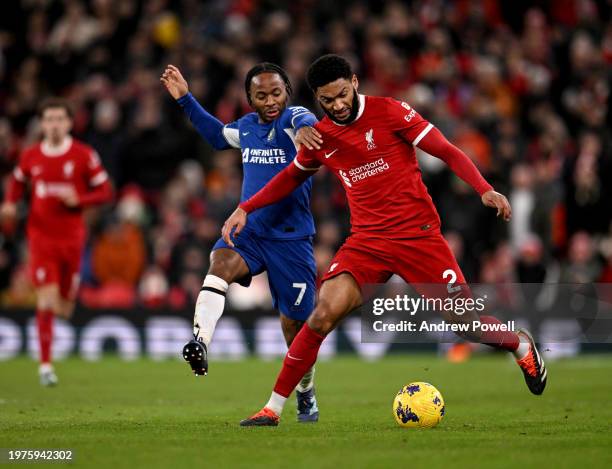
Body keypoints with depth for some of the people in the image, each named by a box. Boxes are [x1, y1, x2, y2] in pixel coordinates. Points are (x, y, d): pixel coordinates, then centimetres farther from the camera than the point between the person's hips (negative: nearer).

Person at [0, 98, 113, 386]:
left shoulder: (84, 155, -4)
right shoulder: (30, 156, 1)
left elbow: (105, 192, -1)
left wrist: (79, 199, -19)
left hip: (71, 237, 0)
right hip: (41, 235, 0)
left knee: (64, 305, 9)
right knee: (46, 301, -13)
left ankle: (63, 303, 49)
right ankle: (45, 365, -8)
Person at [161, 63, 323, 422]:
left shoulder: (294, 119, -9)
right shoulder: (247, 127, 9)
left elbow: (306, 121, -36)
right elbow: (218, 135, 33)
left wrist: (305, 128, -60)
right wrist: (186, 98, 26)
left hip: (292, 240, -4)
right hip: (248, 231, 4)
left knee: (295, 324, 3)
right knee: (220, 264, -31)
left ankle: (306, 395, 28)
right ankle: (201, 343, -46)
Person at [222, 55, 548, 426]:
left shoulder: (389, 111, -7)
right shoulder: (320, 138, 5)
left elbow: (448, 152, -6)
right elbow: (292, 177, 25)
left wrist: (485, 190, -20)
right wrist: (246, 209, 17)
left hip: (418, 233, -3)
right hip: (367, 240, 3)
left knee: (464, 321, -1)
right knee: (324, 315, -17)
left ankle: (522, 346, 33)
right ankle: (274, 408, -9)